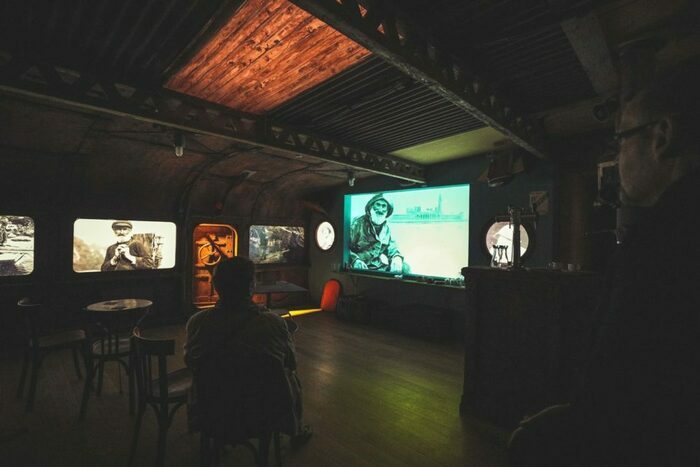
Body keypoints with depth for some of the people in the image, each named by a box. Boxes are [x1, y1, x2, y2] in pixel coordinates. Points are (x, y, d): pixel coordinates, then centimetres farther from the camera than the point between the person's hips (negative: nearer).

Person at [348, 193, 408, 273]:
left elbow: (392, 248, 15)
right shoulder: (358, 223, -9)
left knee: (404, 267, -5)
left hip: (381, 266, 6)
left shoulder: (386, 228, 11)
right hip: (363, 267, -5)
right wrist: (355, 260, -30)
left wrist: (397, 257, -8)